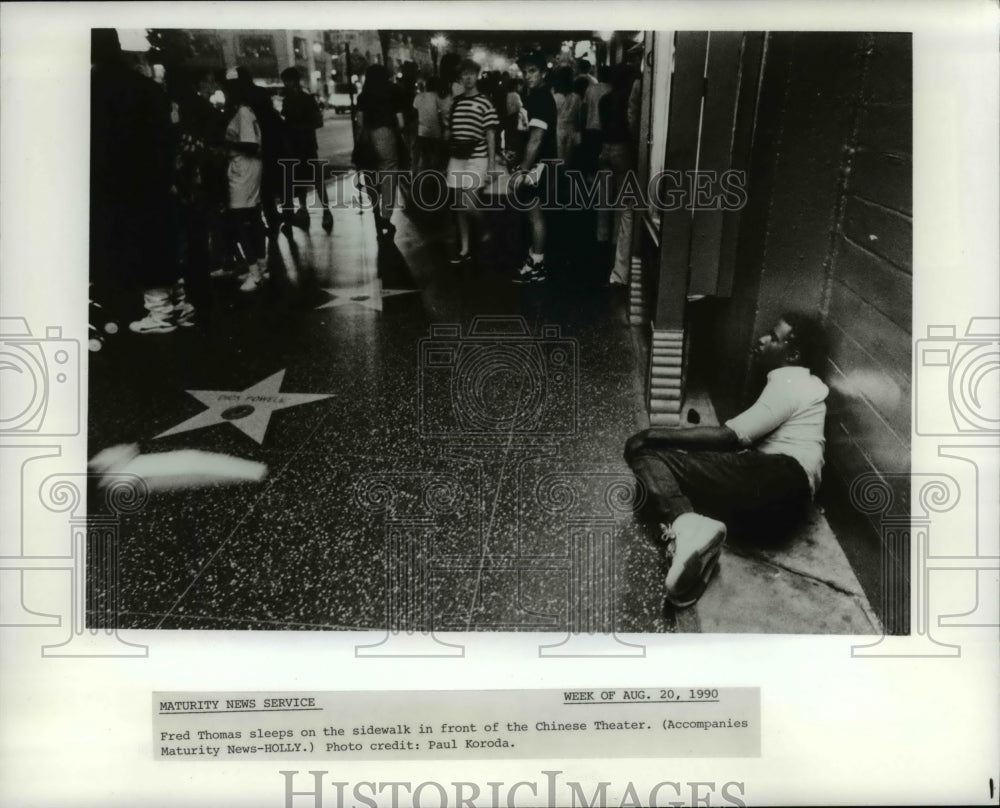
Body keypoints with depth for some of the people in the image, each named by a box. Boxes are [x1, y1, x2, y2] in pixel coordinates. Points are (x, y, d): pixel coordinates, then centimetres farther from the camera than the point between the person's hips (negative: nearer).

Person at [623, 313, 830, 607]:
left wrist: (655, 434, -8)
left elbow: (730, 437, -10)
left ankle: (685, 524, -41)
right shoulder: (796, 382, 29)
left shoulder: (789, 384, -2)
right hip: (770, 491, 9)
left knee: (647, 452, -14)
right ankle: (689, 526, -27)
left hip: (779, 479, -9)